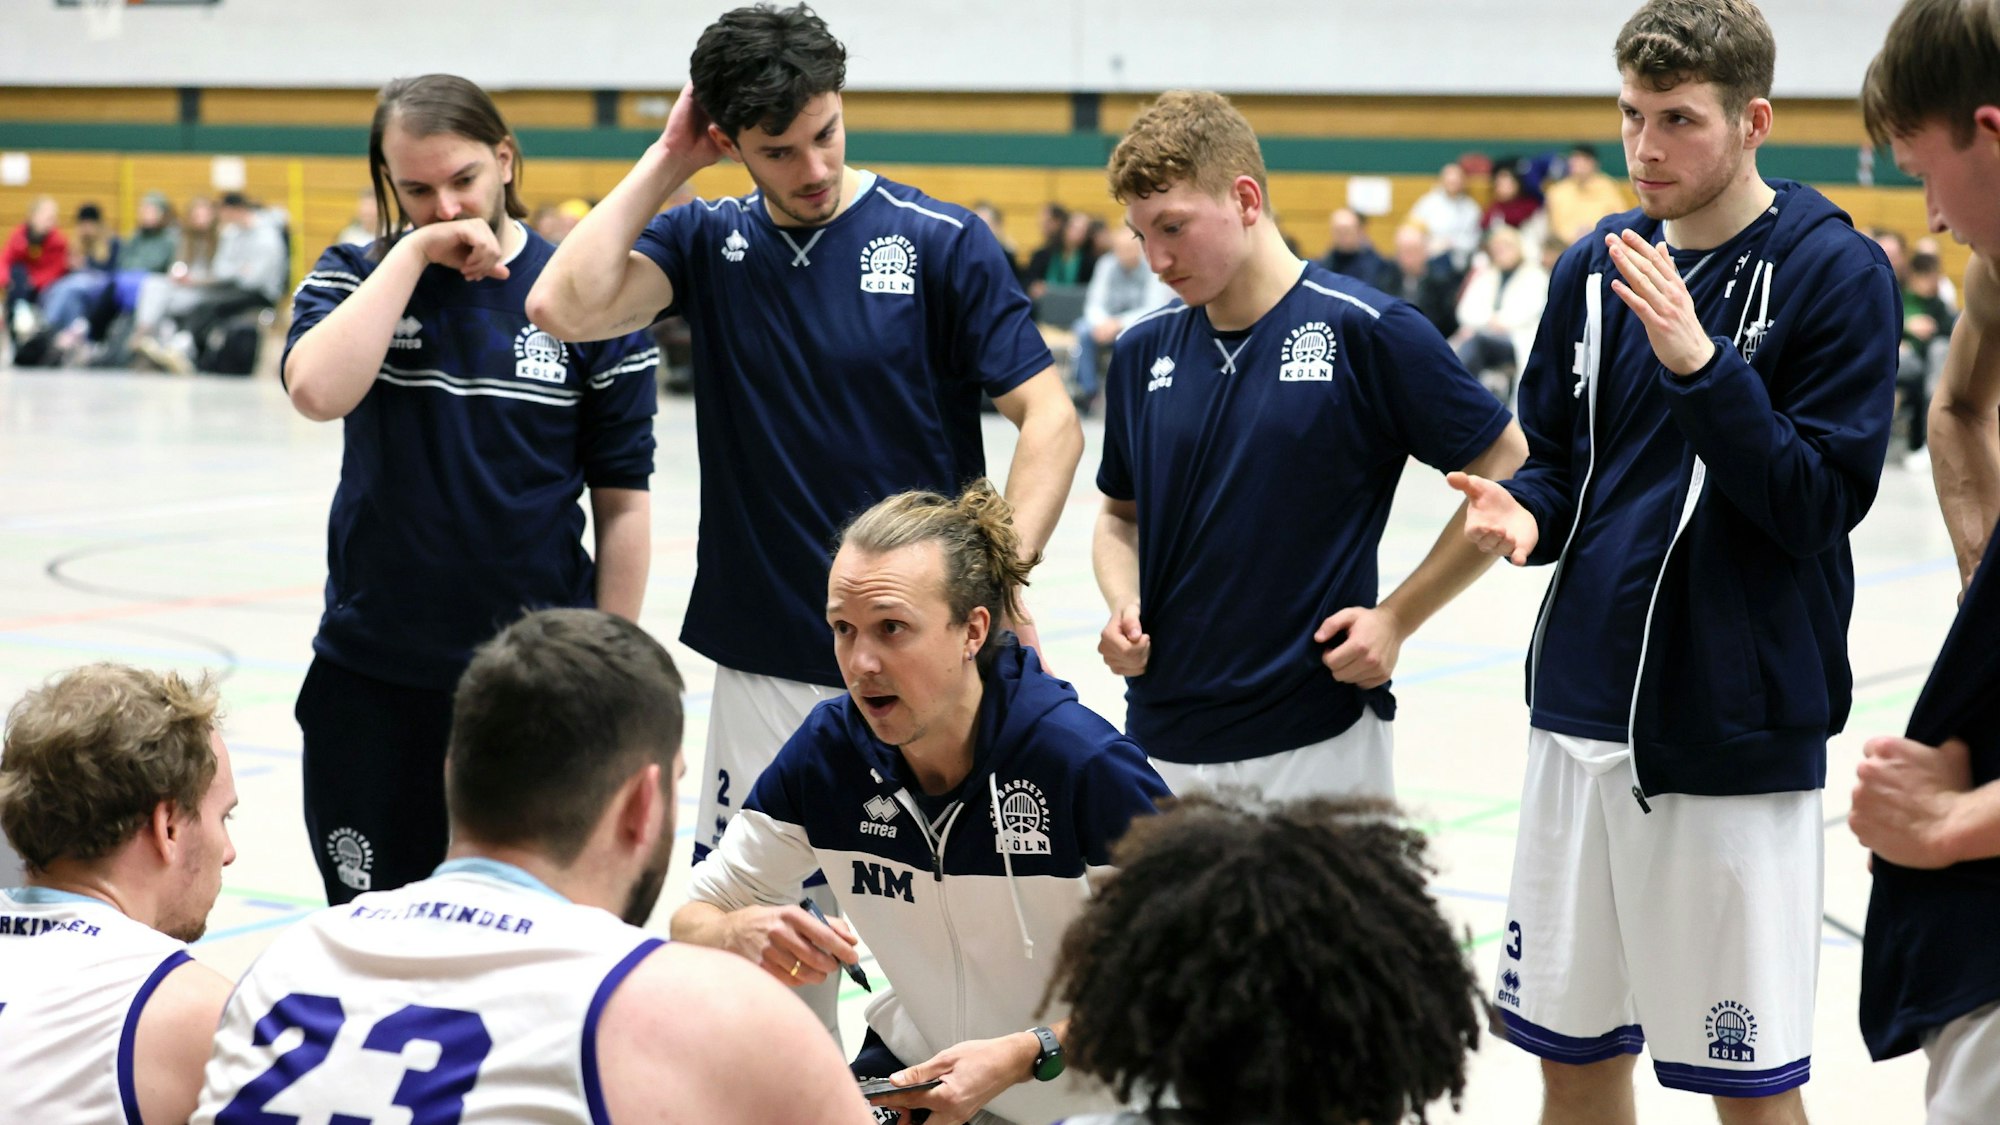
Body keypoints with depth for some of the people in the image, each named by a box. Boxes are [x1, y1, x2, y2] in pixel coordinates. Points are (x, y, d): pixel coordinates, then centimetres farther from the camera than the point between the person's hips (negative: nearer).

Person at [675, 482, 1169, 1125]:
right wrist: (740, 936, -24)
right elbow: (692, 921, 0)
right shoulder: (829, 748, -9)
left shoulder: (1087, 764, -23)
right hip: (913, 1072, 4)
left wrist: (1027, 1055, -27)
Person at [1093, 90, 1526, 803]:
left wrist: (1396, 618, -7)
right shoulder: (1142, 351, 5)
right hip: (1159, 743, 4)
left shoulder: (1366, 333, -9)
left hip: (1316, 744, -4)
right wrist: (1124, 607, -1)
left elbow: (1510, 476, -4)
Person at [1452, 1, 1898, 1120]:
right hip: (1586, 706, 5)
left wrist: (1700, 363, -25)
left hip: (1736, 732, -5)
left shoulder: (1837, 273, -8)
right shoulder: (1596, 267, 7)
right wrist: (1525, 513, -6)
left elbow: (1820, 503, -14)